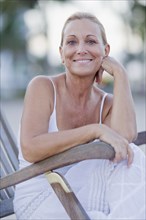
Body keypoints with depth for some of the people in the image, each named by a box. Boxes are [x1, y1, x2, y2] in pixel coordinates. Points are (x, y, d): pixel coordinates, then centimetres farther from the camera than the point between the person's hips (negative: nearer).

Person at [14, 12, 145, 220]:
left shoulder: (107, 103, 5)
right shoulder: (43, 87, -7)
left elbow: (125, 136, -20)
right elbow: (30, 149, -23)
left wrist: (119, 73, -11)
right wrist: (96, 130, -27)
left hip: (83, 197, 5)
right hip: (38, 202, -5)